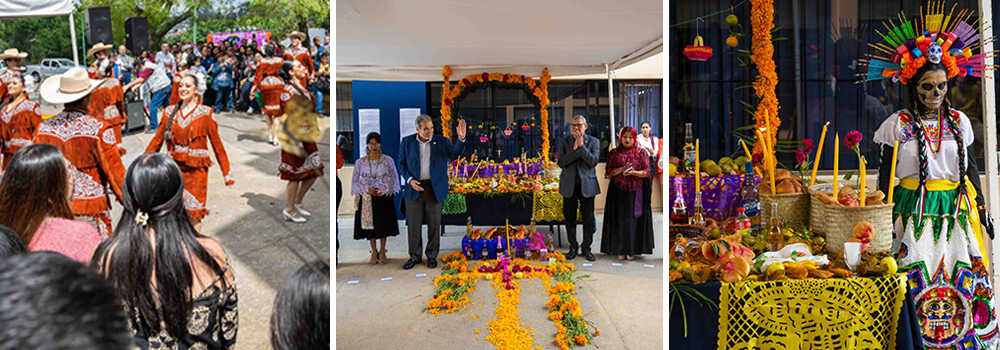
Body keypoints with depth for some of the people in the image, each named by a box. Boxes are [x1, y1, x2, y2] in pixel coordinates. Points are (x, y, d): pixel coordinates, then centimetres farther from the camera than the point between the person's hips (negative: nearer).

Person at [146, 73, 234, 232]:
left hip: (196, 169, -2)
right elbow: (157, 140, 9)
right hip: (174, 167, 3)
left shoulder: (205, 113, -2)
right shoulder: (170, 112, 7)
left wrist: (226, 172, -3)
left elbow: (217, 143, -1)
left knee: (194, 213, 0)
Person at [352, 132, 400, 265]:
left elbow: (393, 179, 0)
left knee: (384, 224, 5)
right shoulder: (360, 162, -2)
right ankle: (374, 252, 19)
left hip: (384, 197, 0)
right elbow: (355, 181, 1)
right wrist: (367, 189, -14)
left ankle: (382, 252, 20)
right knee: (369, 223, 5)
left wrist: (384, 190, -15)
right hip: (367, 198, 1)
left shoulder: (388, 160, -3)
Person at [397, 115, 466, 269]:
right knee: (413, 224, 7)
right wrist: (410, 180, -10)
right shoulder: (406, 142, 2)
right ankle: (414, 256, 21)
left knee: (434, 224, 7)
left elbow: (455, 153, -14)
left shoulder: (441, 141, 0)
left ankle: (432, 256, 21)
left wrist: (461, 139, -32)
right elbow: (401, 164, 5)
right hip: (414, 188, 0)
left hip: (435, 188, 0)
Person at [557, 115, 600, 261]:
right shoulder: (564, 142, 3)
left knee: (588, 219, 3)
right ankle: (573, 247, 21)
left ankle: (586, 248, 17)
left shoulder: (593, 142, 1)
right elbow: (561, 162, -9)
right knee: (570, 218, 8)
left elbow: (593, 162, -13)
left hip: (587, 185, -1)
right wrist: (575, 149, -18)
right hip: (569, 185, 1)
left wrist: (582, 146, -18)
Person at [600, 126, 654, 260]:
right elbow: (608, 172, 2)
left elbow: (646, 172, 0)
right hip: (618, 192, 1)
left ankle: (632, 250, 6)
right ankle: (621, 250, 6)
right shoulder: (614, 153, 7)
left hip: (635, 191, -1)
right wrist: (622, 168, -14)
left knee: (634, 220, -1)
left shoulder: (642, 152, 4)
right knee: (620, 220, 0)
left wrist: (633, 172, -18)